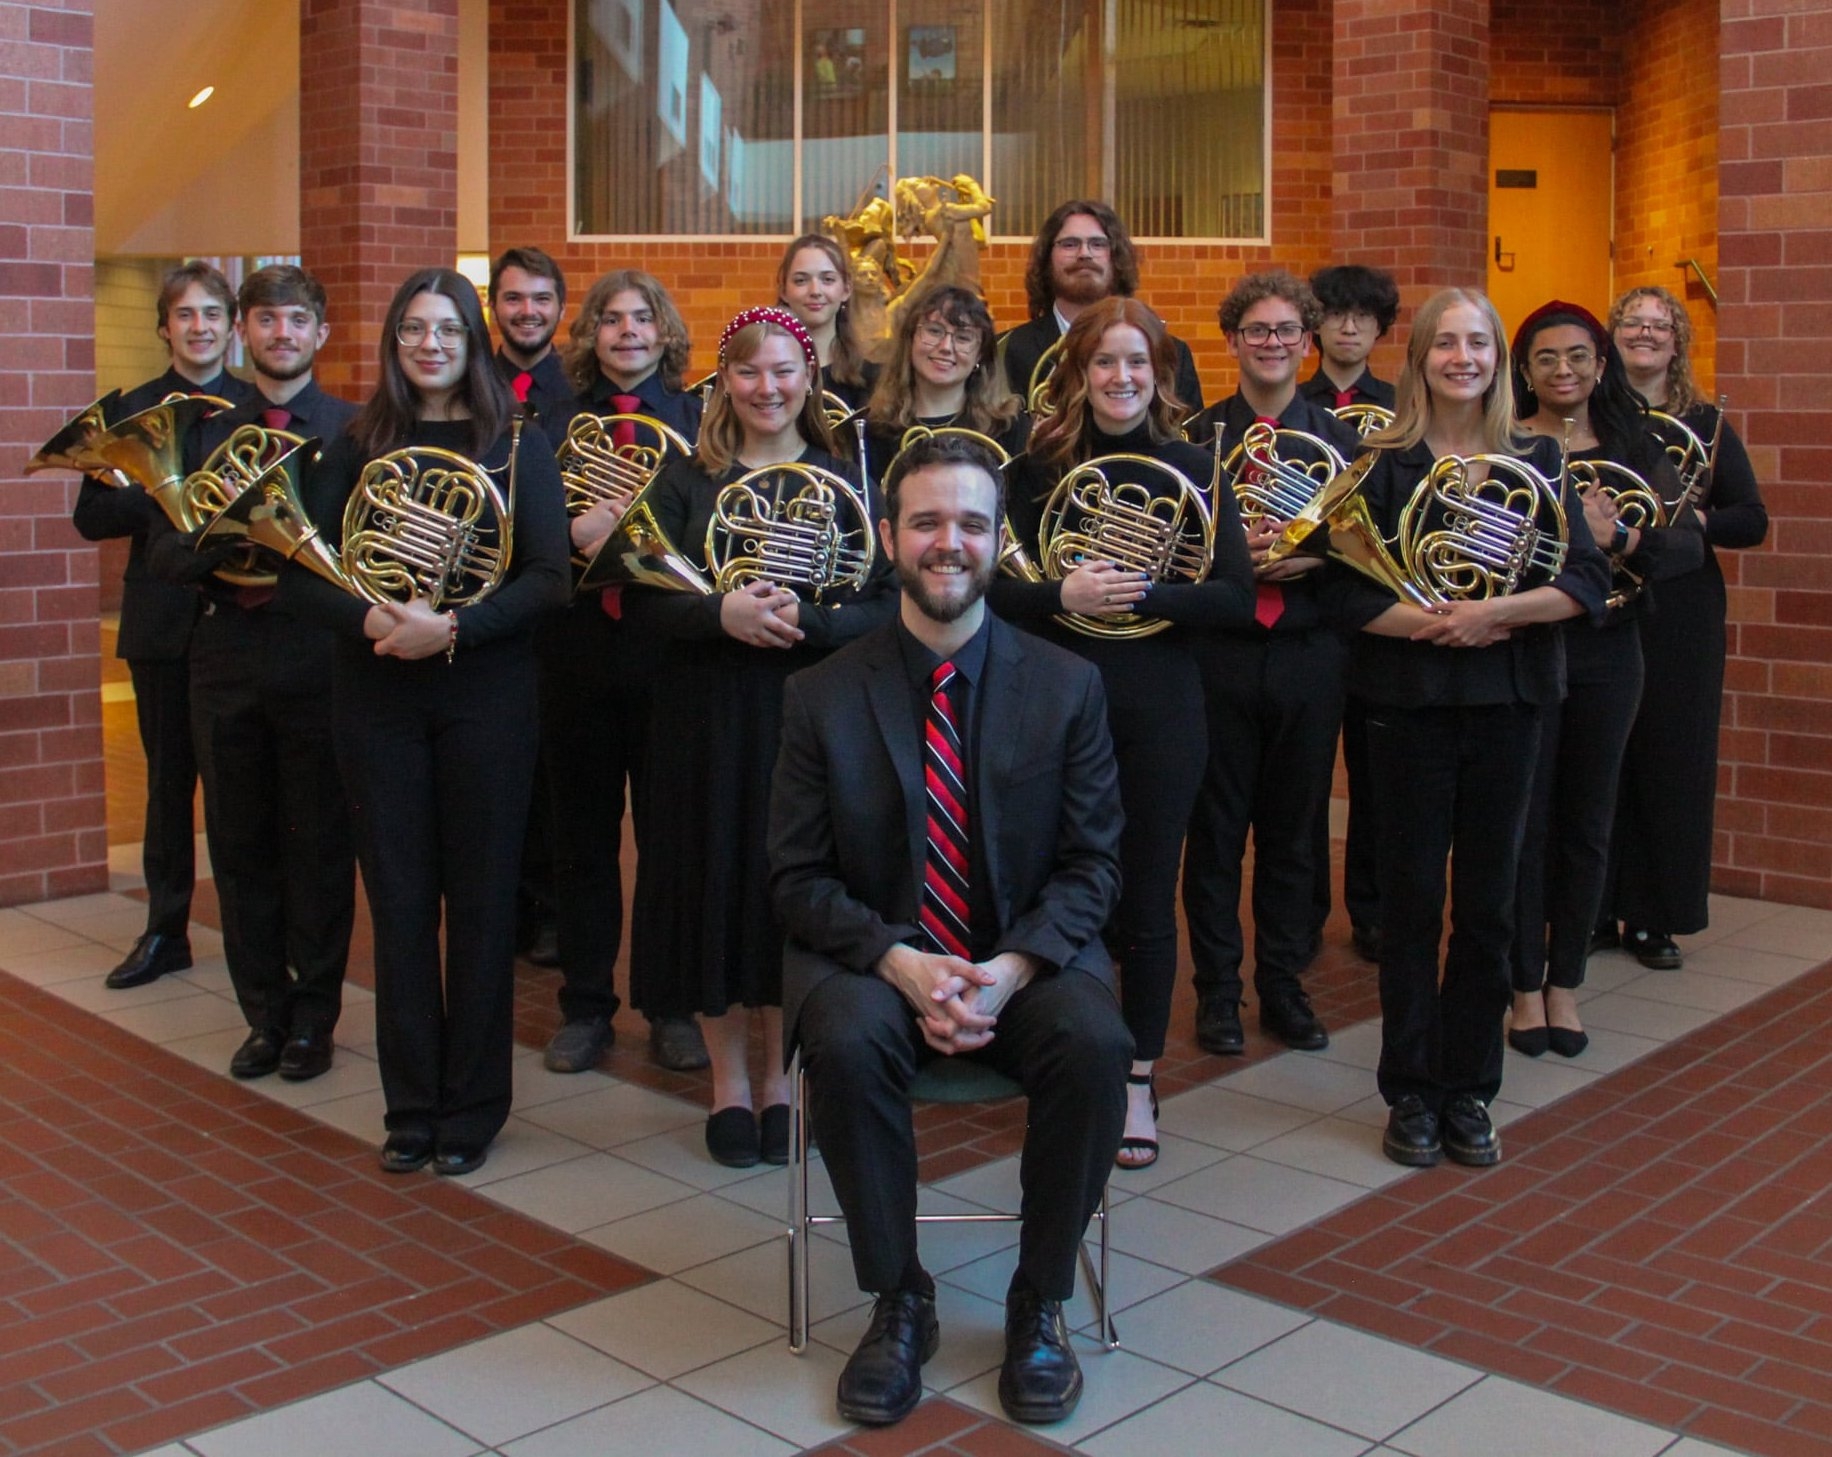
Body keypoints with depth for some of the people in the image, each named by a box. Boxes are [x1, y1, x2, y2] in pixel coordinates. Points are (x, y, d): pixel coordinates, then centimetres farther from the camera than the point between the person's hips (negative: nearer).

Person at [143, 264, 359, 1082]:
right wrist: (221, 557, -16)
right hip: (228, 666, 3)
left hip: (318, 666, -3)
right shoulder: (204, 431, 10)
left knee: (319, 848, 4)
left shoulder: (356, 432, 0)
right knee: (241, 850, 9)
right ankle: (264, 1017, 22)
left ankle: (312, 1017, 18)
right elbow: (162, 552, 4)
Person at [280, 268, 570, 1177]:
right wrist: (369, 619, -19)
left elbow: (548, 577, -8)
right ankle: (411, 1108, 18)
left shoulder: (515, 445, 1)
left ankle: (471, 1109, 16)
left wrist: (452, 628, -22)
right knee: (400, 903, 6)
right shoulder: (357, 445, 7)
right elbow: (302, 574, 2)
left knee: (479, 902, 4)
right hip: (376, 695, 2)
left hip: (485, 691, -2)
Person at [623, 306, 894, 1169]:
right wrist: (721, 614, -21)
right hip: (708, 716, 1)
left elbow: (882, 608, -4)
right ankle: (728, 1081, 21)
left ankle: (781, 1078, 22)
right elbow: (640, 601, -3)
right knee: (715, 885, 4)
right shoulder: (686, 480, 5)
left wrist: (804, 620, -22)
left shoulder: (845, 481, 4)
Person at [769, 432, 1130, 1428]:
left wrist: (1012, 968, -18)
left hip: (1028, 959, 1)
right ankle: (898, 1304, -9)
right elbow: (798, 878, -1)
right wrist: (900, 962, -19)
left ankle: (1038, 1305, -6)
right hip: (872, 959, 0)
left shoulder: (1067, 686, 2)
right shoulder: (822, 697, 1)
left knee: (1095, 1044, -30)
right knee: (846, 1043, -33)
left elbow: (1092, 863, 1)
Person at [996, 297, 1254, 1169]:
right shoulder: (1038, 468, 1)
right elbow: (996, 589, -2)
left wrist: (1141, 596, -19)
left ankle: (1137, 1084, 20)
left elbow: (1237, 597, -6)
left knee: (1145, 899, 7)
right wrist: (1064, 597, -20)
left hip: (1159, 710, 0)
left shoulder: (1192, 469, 1)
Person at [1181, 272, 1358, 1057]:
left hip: (1309, 658, 2)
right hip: (1219, 656, -1)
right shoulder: (1198, 435, 2)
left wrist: (1316, 557, -16)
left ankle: (1283, 986, 24)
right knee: (1215, 830, 6)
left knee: (1295, 832, 10)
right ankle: (1217, 991, 18)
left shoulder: (1338, 439, 5)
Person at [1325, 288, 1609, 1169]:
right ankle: (1411, 1094, 15)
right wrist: (1439, 624, -19)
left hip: (1507, 700, 2)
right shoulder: (1382, 464, 0)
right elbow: (1353, 594, -7)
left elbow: (1586, 582, -3)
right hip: (1410, 700, -2)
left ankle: (1469, 1092, 19)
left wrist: (1493, 613, -17)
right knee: (1412, 898, 3)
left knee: (1487, 904, 6)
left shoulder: (1536, 461, 5)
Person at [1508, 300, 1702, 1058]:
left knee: (1586, 825, 9)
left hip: (1606, 653, 3)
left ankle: (1565, 986, 21)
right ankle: (1525, 988, 15)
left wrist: (1618, 538, -24)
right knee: (1524, 825, 2)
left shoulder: (1635, 450, 6)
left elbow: (1689, 545, -5)